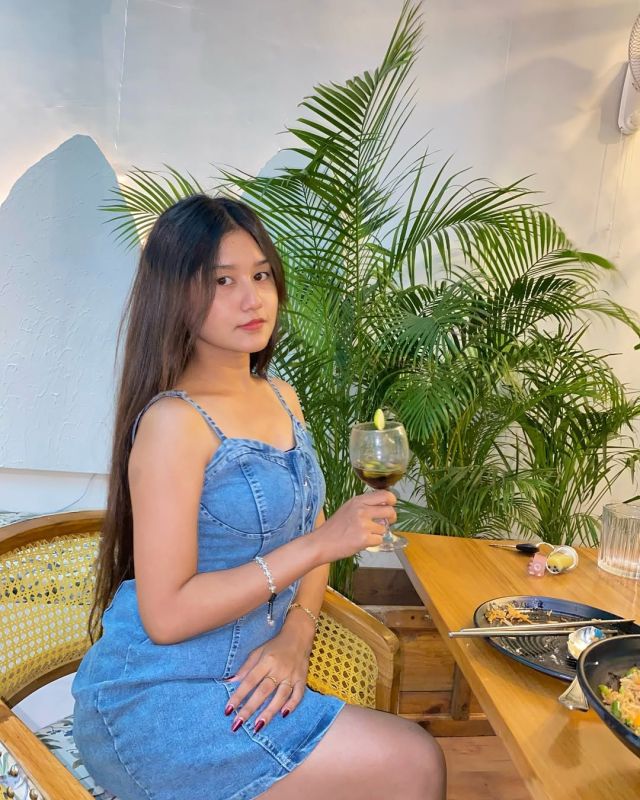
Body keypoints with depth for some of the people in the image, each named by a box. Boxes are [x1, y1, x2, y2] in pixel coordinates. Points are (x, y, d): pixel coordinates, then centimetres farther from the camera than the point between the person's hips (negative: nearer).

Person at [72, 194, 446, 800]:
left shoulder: (281, 398, 5)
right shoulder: (174, 421, -19)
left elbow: (308, 538, 11)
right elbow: (165, 616, -20)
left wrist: (295, 637, -6)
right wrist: (318, 544, -23)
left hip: (241, 682, 6)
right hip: (155, 703, -6)